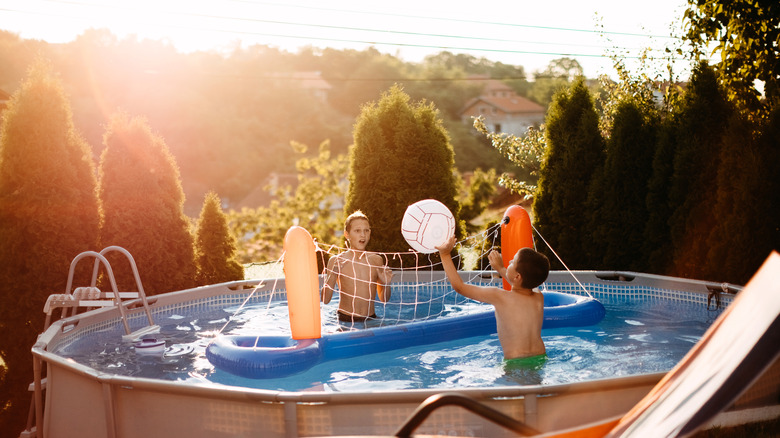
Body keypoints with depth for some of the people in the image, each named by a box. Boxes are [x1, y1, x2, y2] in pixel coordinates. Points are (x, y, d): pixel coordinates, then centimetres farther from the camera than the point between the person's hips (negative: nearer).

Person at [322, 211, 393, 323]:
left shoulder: (376, 260, 8)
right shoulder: (336, 261, -1)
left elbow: (384, 299, 17)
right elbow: (325, 300, -6)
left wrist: (386, 283, -2)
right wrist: (333, 275, -17)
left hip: (370, 319, 3)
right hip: (345, 320, -3)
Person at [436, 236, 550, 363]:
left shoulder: (499, 297, -13)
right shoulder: (539, 299, 1)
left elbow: (459, 286, -4)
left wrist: (445, 254, 3)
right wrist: (500, 268, 35)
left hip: (516, 363, -6)